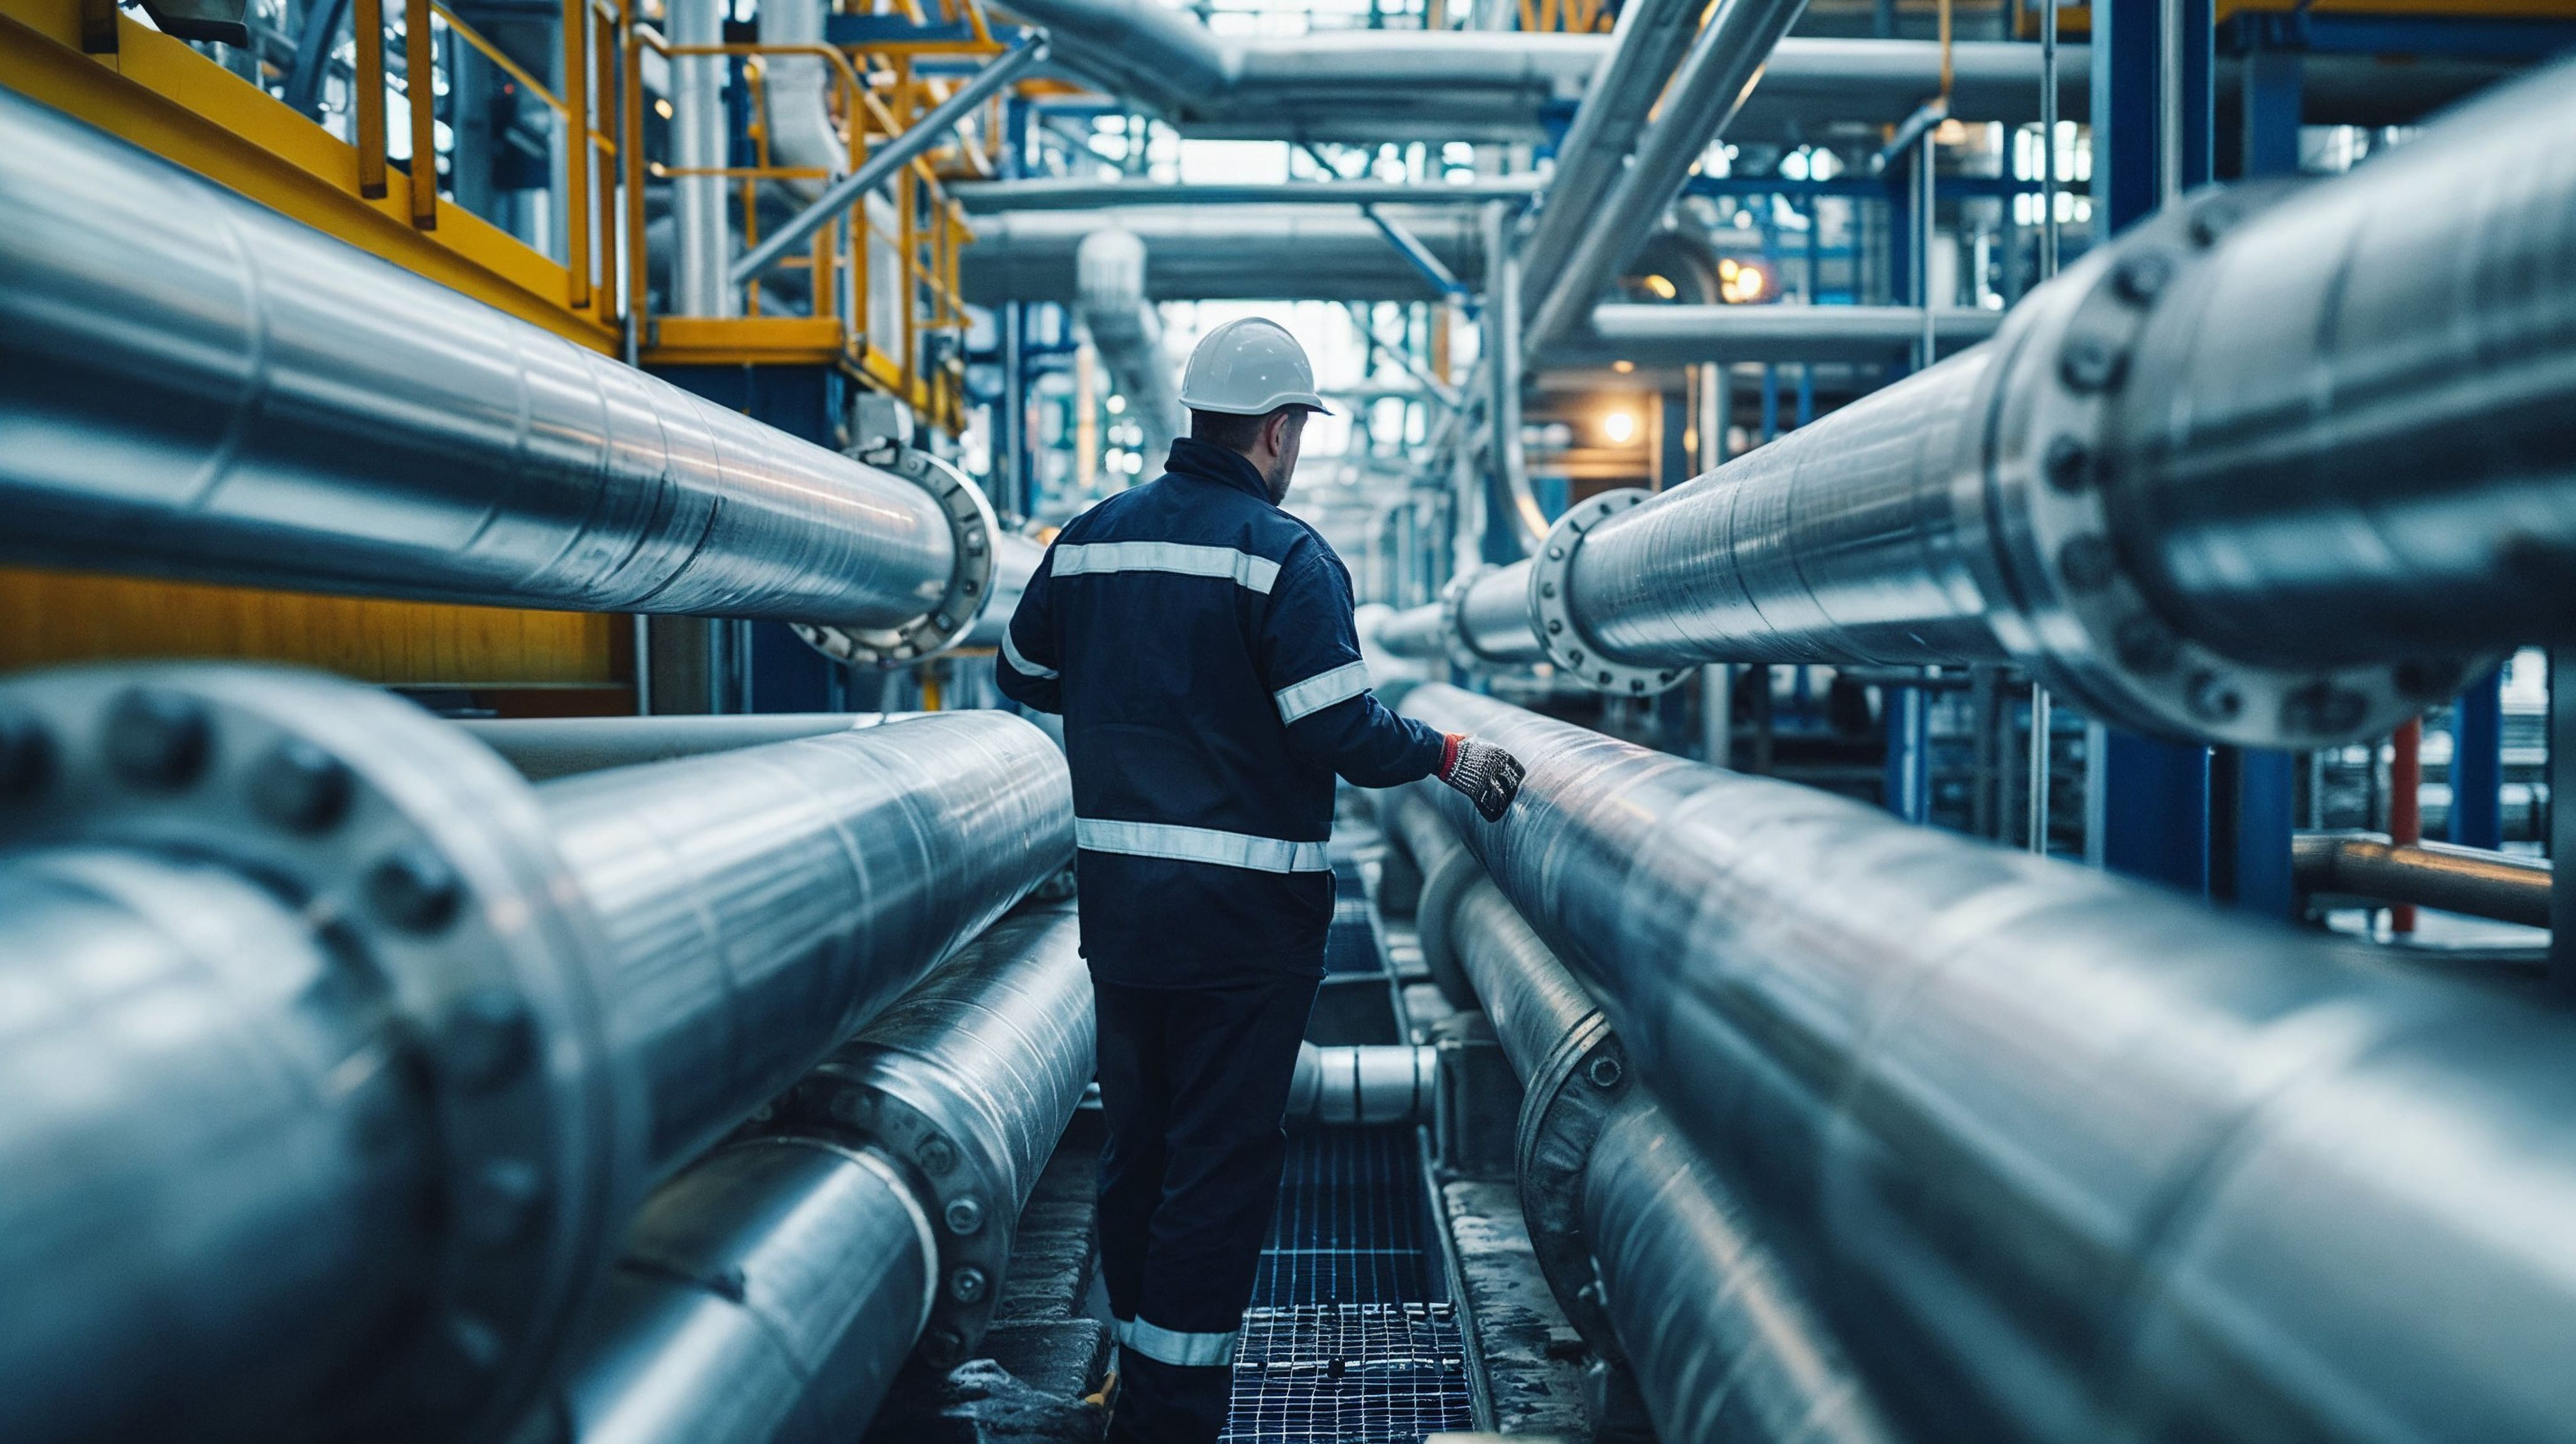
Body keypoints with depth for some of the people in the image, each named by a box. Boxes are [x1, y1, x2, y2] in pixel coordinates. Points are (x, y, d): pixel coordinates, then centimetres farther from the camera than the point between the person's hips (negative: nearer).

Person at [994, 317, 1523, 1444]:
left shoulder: (1091, 538, 7)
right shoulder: (1284, 555, -12)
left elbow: (1023, 677, 18)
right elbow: (1341, 729, -19)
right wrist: (1452, 757, -3)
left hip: (1116, 902, 7)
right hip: (1243, 917, -6)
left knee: (1136, 1146, 18)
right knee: (1220, 1168, 1)